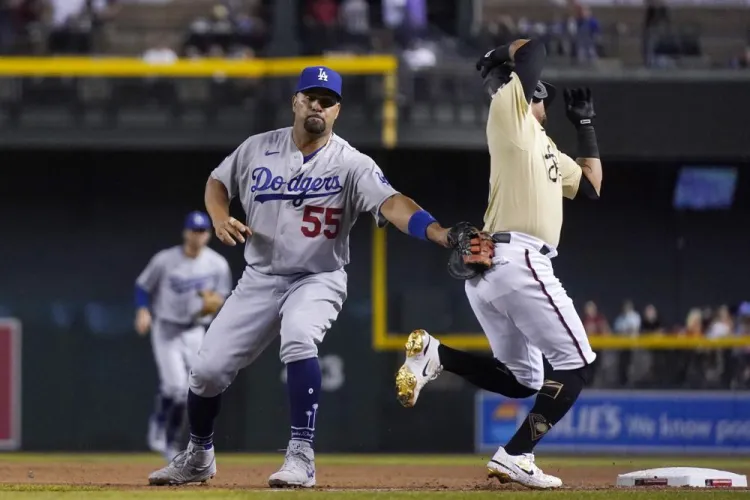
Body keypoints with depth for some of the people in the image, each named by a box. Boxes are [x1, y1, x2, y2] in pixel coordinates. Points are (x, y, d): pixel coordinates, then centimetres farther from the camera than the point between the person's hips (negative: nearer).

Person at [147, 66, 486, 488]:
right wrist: (220, 217, -9)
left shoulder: (351, 164, -13)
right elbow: (218, 182, 14)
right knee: (208, 369, 1)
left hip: (317, 280, -4)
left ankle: (302, 457, -31)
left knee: (298, 339, -36)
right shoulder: (258, 149, -2)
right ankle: (198, 458, 29)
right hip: (259, 279, 4)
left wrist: (441, 234, -45)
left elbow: (391, 203, -28)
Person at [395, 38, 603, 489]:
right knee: (575, 365, -4)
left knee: (523, 380, 15)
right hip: (518, 260, -9)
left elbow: (591, 185, 31)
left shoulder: (546, 149, 26)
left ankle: (435, 354, 0)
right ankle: (515, 457, -12)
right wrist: (500, 57, 16)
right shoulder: (509, 112, 3)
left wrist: (586, 125, 32)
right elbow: (534, 47, -2)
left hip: (485, 267, 9)